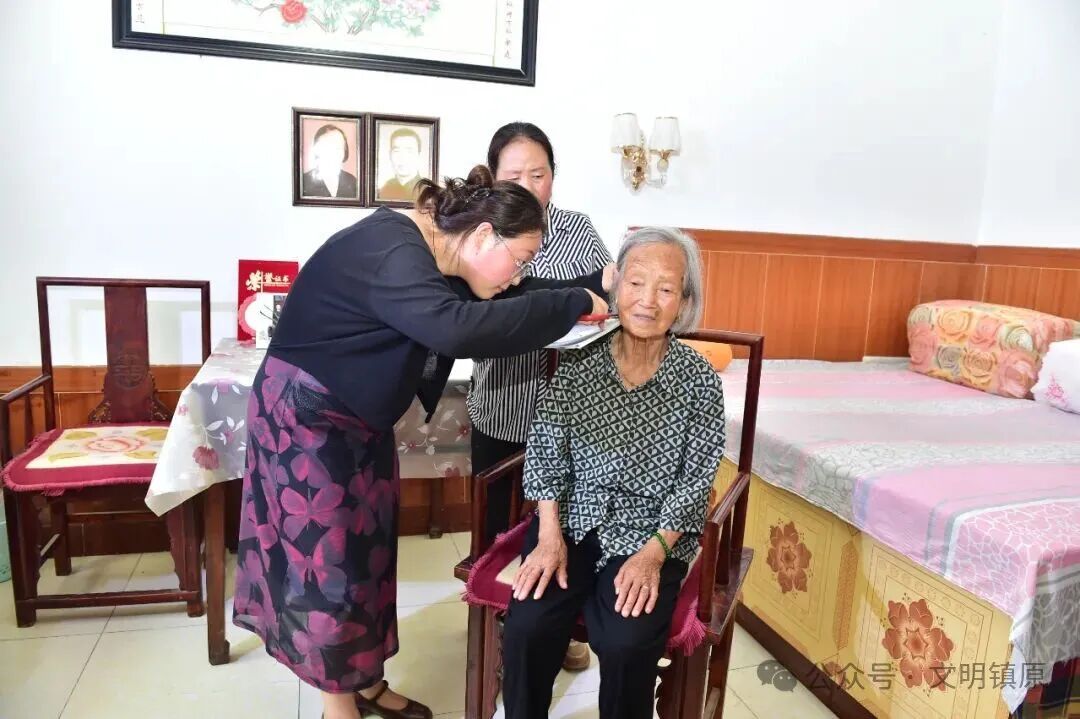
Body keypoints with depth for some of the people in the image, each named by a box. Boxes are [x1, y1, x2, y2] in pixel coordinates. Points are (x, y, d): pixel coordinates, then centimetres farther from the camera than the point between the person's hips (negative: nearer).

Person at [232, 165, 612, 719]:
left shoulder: (438, 261, 0)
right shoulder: (391, 252, -29)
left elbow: (512, 301, 6)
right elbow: (457, 328, -45)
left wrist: (598, 286, -3)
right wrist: (572, 303, -37)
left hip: (360, 421, 9)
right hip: (306, 415, -9)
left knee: (368, 550, 15)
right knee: (326, 557, 2)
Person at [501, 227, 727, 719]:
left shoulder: (699, 380, -6)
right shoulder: (580, 361, -2)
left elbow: (695, 480, -5)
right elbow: (547, 448, -1)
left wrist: (653, 553, -15)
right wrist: (550, 535, -10)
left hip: (653, 532, -1)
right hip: (573, 519, 2)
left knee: (625, 645, -22)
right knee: (526, 628, -18)